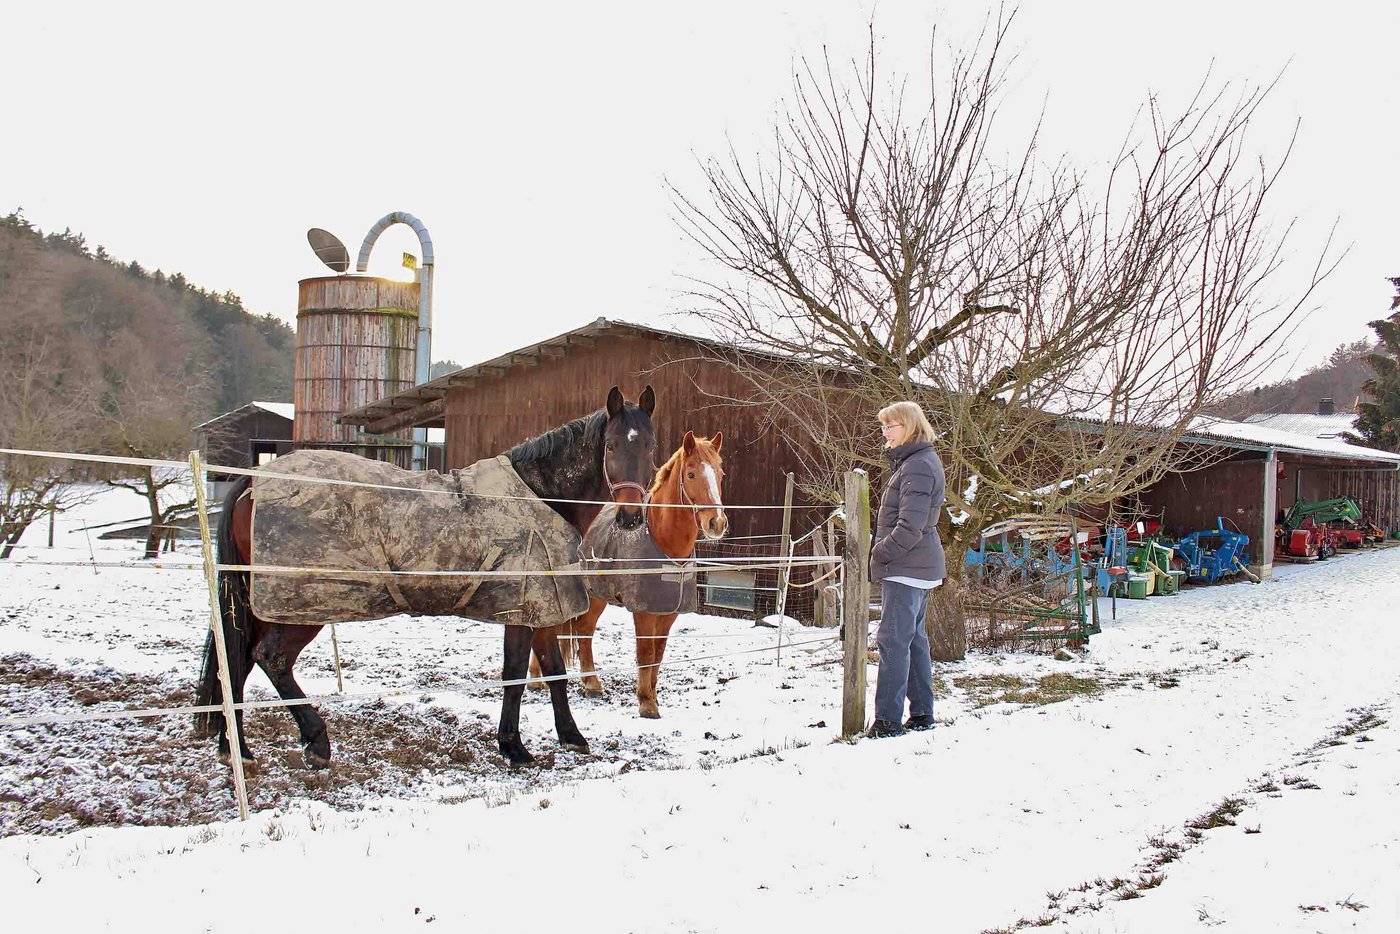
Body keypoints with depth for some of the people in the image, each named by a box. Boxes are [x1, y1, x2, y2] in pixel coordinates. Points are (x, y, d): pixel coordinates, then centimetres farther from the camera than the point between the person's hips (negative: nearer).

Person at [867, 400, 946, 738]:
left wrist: (882, 552, -14)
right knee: (914, 638, 15)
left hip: (905, 567, -11)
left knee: (893, 640, -10)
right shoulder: (914, 462, 17)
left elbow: (911, 525, -23)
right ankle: (922, 713, 22)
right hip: (918, 567, 11)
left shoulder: (918, 466, -17)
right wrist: (884, 551, 14)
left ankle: (888, 719, -9)